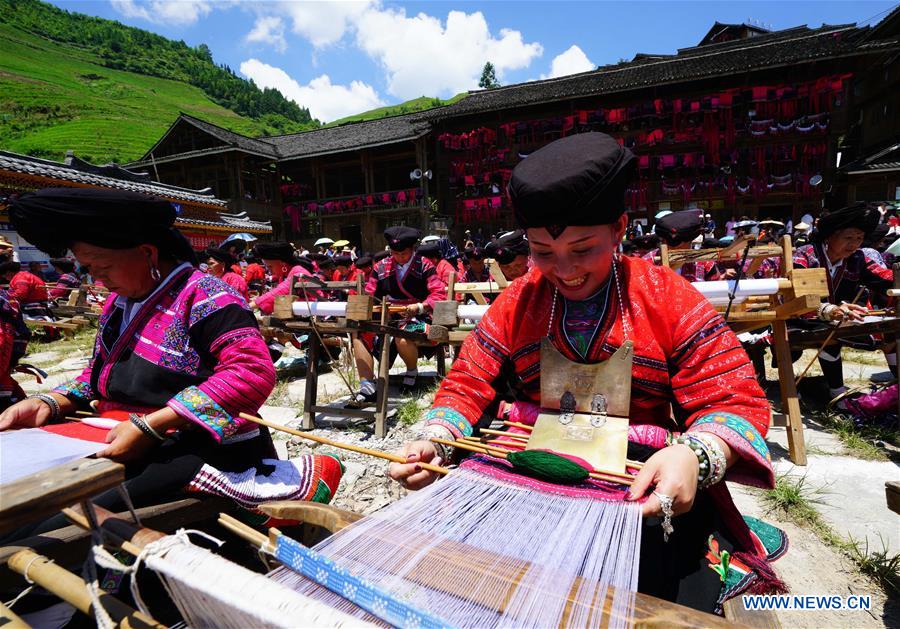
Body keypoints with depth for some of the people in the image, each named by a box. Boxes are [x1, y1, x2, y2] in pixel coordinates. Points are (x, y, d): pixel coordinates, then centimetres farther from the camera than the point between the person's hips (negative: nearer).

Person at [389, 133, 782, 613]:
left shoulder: (668, 298, -4)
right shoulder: (516, 303, 2)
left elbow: (732, 400, -6)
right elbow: (467, 385, 2)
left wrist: (692, 455, -28)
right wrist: (433, 441, -17)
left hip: (642, 479, 0)